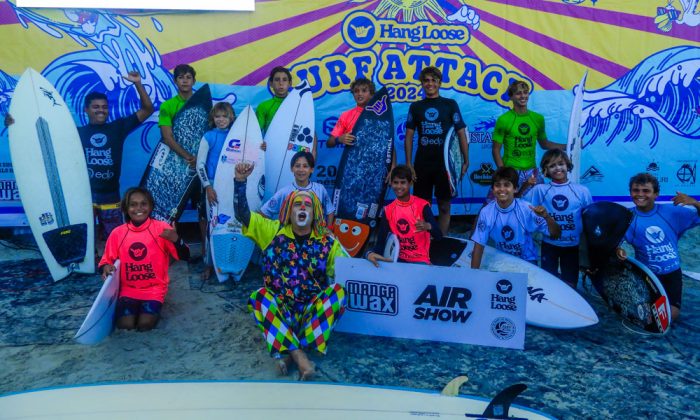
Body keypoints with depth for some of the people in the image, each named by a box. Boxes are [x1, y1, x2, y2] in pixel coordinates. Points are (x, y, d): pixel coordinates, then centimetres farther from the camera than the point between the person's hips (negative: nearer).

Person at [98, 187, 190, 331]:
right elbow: (106, 260, 7)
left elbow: (184, 256, -14)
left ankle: (153, 308, 11)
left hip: (154, 289, -2)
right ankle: (135, 309, 14)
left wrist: (176, 240, -35)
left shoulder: (161, 228, -9)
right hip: (128, 289, 2)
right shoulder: (117, 233, -3)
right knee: (125, 325, -18)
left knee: (145, 324, -22)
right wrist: (106, 267, -18)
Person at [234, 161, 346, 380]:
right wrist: (240, 181, -16)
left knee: (338, 290, -27)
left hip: (312, 311, 0)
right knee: (259, 297, -30)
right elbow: (242, 214, -4)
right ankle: (298, 355, -38)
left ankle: (286, 351, -33)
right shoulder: (273, 232, 3)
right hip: (277, 310, 0)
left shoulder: (327, 242, 2)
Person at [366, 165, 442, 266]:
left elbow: (438, 236, -14)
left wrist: (428, 226, -38)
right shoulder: (388, 210, 3)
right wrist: (372, 253, -25)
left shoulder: (422, 205, -7)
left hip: (420, 260, -3)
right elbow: (381, 240, -2)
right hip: (398, 258, 3)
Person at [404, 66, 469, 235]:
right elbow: (409, 136, 7)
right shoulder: (415, 107, 8)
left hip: (444, 164, -1)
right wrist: (408, 163, -2)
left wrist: (466, 161, -4)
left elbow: (461, 133, 2)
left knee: (444, 206, 5)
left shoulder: (450, 105, 3)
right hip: (422, 164, 1)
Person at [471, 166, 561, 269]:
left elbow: (555, 234, -15)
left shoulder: (526, 209, -18)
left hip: (527, 261, -1)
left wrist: (547, 217, -35)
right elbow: (479, 245, -10)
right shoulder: (486, 212, -15)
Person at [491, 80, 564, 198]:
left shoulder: (538, 118, 8)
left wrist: (567, 146, 8)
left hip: (532, 171, 4)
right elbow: (496, 150, -4)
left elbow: (544, 144, 19)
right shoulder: (503, 120, -5)